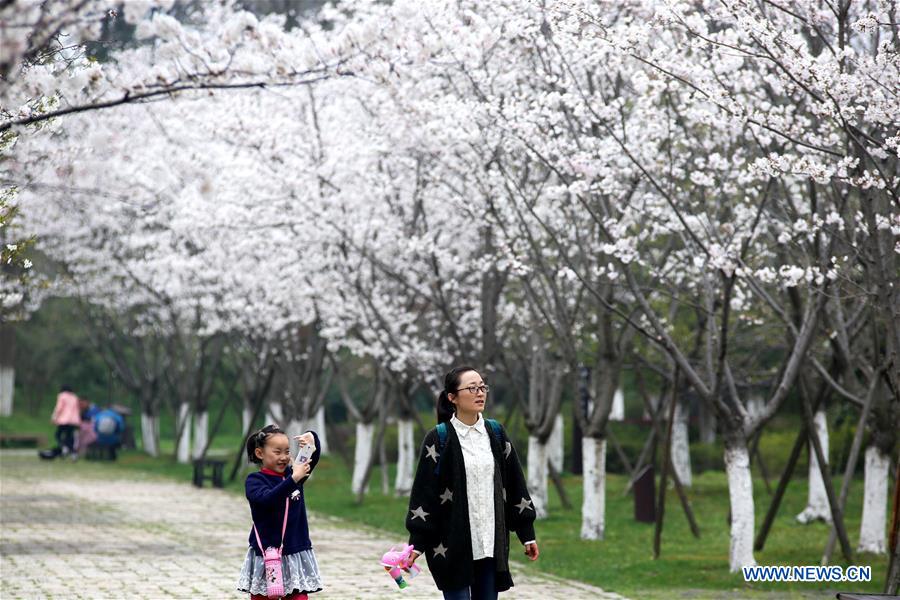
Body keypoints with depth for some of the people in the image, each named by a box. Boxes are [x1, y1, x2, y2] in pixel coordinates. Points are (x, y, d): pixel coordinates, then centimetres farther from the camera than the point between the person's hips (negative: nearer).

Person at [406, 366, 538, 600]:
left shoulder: (495, 433, 7)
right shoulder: (439, 438, -6)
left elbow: (514, 484, 11)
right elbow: (423, 491, -6)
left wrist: (527, 534, 11)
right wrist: (417, 543, -9)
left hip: (491, 542, 4)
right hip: (452, 542, -4)